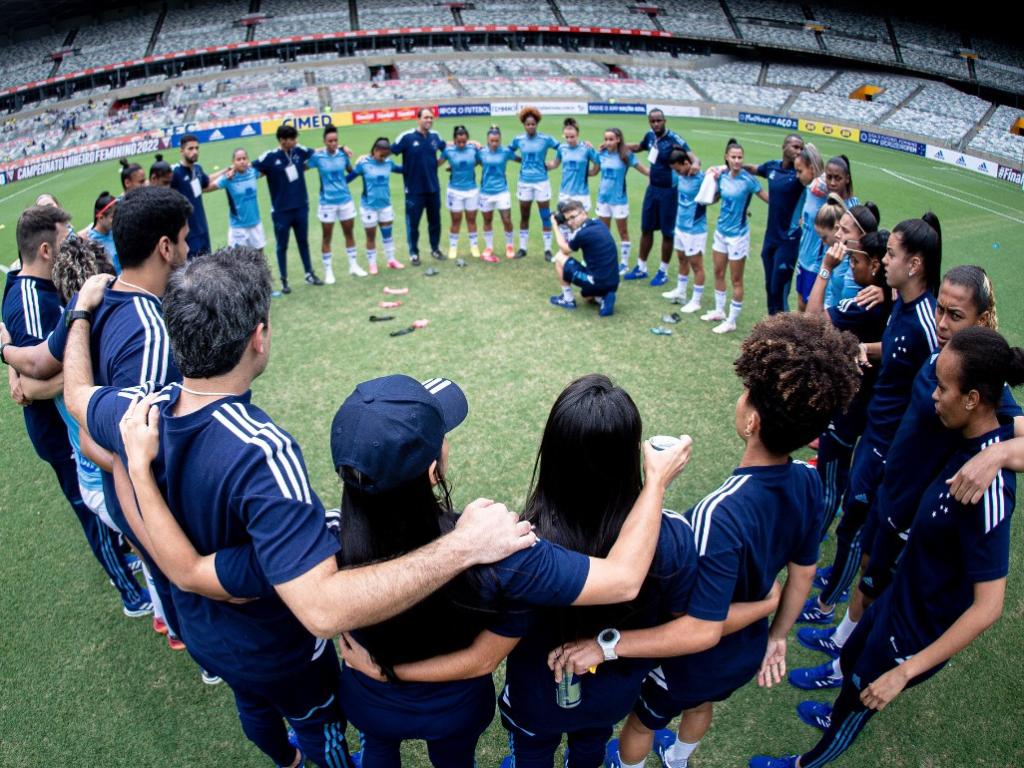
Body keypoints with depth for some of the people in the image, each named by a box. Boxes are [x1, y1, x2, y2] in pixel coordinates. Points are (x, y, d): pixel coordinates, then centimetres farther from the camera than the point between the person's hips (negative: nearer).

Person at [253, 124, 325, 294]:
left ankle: (309, 274, 29)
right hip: (281, 211, -4)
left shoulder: (300, 151, -3)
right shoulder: (270, 157, -15)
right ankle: (284, 280, 20)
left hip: (301, 207, 4)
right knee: (282, 246, 8)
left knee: (303, 242, 17)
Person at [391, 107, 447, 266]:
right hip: (414, 189, -4)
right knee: (413, 222, 5)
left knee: (435, 220, 14)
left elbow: (446, 146, 22)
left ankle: (435, 248, 32)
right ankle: (414, 253, 18)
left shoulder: (435, 136, 2)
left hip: (433, 187, 4)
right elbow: (389, 151, -10)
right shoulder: (406, 137, -13)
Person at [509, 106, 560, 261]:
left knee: (545, 217, 0)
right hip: (524, 182, 2)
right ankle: (522, 248, 20)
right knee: (524, 217, 10)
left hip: (541, 182, -2)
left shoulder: (545, 139, -6)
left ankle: (547, 249, 8)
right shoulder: (518, 139, 1)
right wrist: (523, 161, 6)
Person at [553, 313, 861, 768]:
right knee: (702, 704, 38)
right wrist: (777, 637, 11)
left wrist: (605, 644, -38)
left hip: (693, 663, -6)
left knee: (643, 721, 28)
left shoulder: (721, 515, -42)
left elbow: (702, 631, -40)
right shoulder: (807, 482, -19)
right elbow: (803, 573, -4)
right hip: (748, 653, 6)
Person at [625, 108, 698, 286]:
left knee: (667, 232, 5)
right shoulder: (650, 136, 1)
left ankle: (663, 272, 19)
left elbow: (692, 156, -29)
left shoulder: (674, 139, -18)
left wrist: (695, 163, -52)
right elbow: (638, 147, 23)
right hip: (652, 188, 7)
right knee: (646, 229, 15)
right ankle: (641, 267, 29)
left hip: (668, 191, -6)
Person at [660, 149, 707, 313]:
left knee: (696, 264, 3)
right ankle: (680, 292, 39)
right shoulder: (680, 176, 0)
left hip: (695, 229, -8)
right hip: (680, 226, 8)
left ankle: (696, 301, 13)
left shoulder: (701, 178, -21)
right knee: (682, 259, 21)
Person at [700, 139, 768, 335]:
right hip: (720, 231, 6)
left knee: (736, 280, 4)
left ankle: (731, 321, 15)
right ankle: (719, 311, 37)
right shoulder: (723, 175, -1)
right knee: (718, 273, 18)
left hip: (737, 234, -6)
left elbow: (768, 198, -14)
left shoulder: (747, 179, -18)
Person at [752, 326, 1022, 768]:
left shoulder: (987, 488, -36)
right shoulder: (976, 441, -13)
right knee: (850, 661, 31)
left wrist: (905, 671, -28)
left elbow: (988, 607, -33)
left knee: (854, 705, 19)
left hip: (916, 632, -7)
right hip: (901, 596, 7)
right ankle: (844, 710, 63)